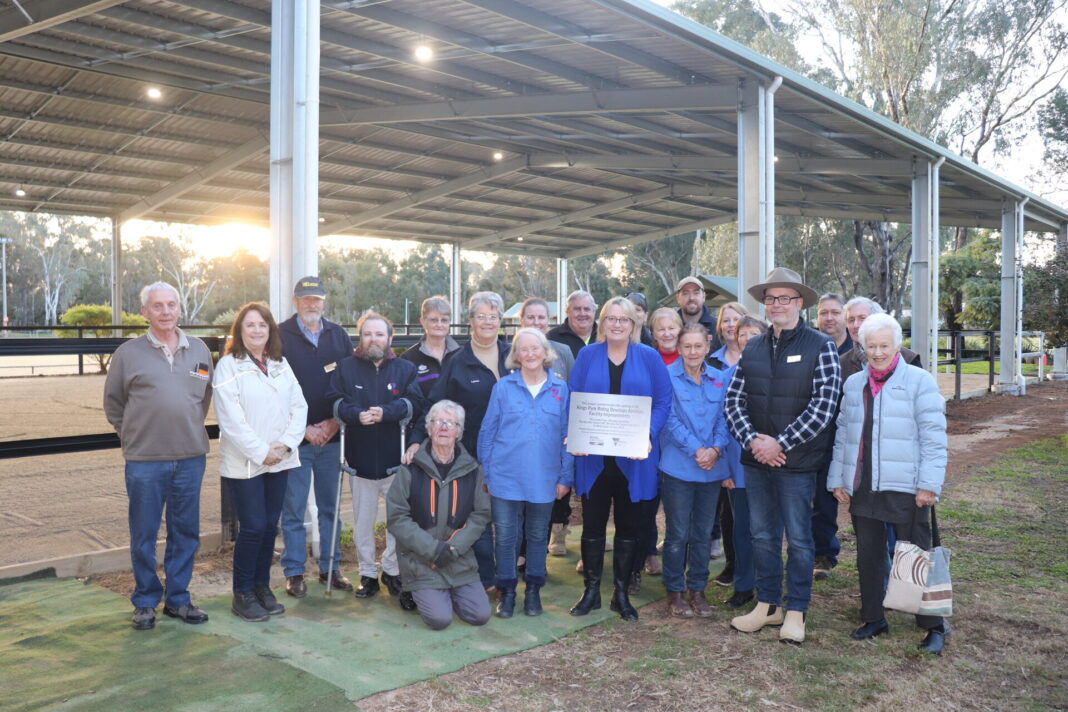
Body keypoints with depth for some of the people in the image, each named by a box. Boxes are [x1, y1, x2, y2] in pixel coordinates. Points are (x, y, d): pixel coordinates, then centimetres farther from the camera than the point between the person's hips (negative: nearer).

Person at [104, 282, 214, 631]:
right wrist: (133, 436, 8)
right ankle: (145, 602, 21)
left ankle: (178, 599, 24)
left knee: (185, 533, 10)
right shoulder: (128, 353, -2)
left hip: (190, 458, 3)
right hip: (144, 461, -2)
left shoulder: (199, 350, 7)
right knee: (144, 536, 6)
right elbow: (113, 403, 8)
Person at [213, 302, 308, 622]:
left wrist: (286, 443, -9)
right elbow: (231, 419, -13)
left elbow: (299, 407, 6)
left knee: (270, 526, 10)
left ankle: (262, 587, 23)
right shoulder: (229, 365, -5)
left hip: (280, 460, 5)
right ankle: (242, 594, 11)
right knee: (253, 527, -4)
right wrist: (261, 452, -14)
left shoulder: (281, 364, 11)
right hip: (244, 462, -5)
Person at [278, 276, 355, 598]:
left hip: (331, 436, 3)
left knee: (330, 507, 11)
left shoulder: (339, 335, 8)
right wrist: (303, 429, -10)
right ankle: (294, 572, 16)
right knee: (293, 509, 4)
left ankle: (330, 568, 22)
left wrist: (335, 421, -4)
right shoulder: (280, 336, -3)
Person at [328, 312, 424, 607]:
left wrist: (386, 412, -23)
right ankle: (368, 574, 24)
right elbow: (335, 402, -4)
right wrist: (356, 414, -23)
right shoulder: (346, 367, 5)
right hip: (360, 458, 1)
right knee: (363, 521, 10)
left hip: (395, 458, 0)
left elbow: (414, 403, -8)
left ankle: (393, 571, 21)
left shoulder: (405, 368, 4)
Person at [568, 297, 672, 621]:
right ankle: (591, 591, 21)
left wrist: (648, 434, -17)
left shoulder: (649, 358, 2)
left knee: (629, 526, 10)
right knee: (593, 524, 7)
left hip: (634, 459, 0)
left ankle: (622, 594, 23)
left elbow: (664, 402, -1)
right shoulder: (587, 356, 4)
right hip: (593, 457, 0)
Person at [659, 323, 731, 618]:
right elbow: (669, 418, -10)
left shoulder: (718, 379, 7)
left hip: (711, 468, 4)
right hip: (678, 466, -4)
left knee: (703, 533, 12)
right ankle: (674, 591, 18)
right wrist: (696, 450, -17)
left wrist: (716, 449, -11)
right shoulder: (668, 376, -6)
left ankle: (697, 589, 25)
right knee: (677, 534, 3)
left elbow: (724, 418, 6)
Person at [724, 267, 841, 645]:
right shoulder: (753, 349, 8)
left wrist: (780, 443, -16)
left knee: (798, 539, 5)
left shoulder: (820, 347, -6)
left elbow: (823, 406, -14)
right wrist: (752, 439, -11)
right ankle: (767, 605, 27)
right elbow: (733, 400, 5)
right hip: (756, 459, 5)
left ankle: (796, 612, 20)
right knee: (762, 535, 13)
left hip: (797, 461, -5)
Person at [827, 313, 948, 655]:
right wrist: (837, 480, 10)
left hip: (905, 487, -5)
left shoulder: (919, 381, -4)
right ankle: (873, 618, 26)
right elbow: (842, 434, 14)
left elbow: (933, 436, -7)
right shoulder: (853, 384, 11)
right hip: (862, 486, 5)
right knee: (867, 556, 12)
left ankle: (933, 626, 17)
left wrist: (929, 485, -12)